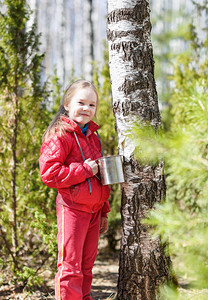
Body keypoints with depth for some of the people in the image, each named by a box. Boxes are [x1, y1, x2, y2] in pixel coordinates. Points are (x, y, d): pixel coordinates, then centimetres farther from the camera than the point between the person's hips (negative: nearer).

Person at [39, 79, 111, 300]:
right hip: (72, 209, -8)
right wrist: (84, 170, -18)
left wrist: (103, 211, 23)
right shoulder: (60, 135, -10)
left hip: (93, 210, 8)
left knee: (86, 265, 13)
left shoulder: (92, 136, 16)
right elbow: (49, 174, -19)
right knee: (70, 267, -6)